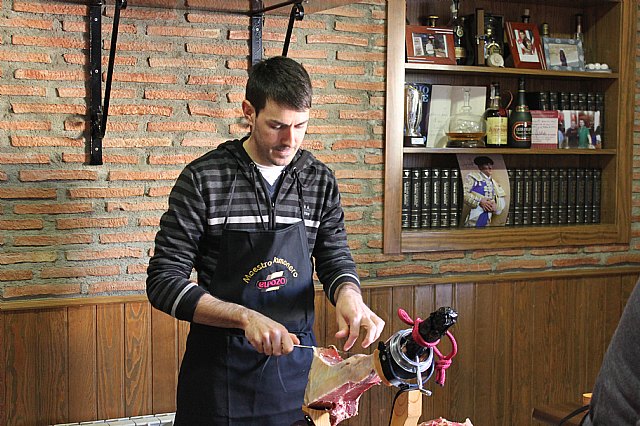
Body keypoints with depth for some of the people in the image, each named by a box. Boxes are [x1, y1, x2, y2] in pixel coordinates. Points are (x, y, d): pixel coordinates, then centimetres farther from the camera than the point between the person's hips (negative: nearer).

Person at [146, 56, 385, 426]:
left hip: (296, 360, 3)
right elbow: (163, 282, -12)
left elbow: (335, 258, 7)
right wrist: (245, 317, -26)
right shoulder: (203, 178, -11)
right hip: (220, 364, -3)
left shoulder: (320, 180, 0)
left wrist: (348, 292, -19)